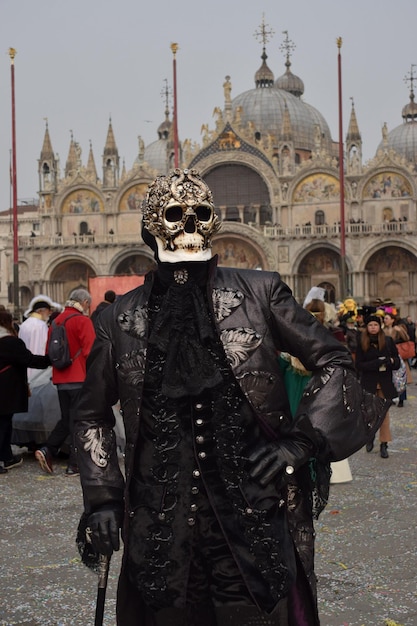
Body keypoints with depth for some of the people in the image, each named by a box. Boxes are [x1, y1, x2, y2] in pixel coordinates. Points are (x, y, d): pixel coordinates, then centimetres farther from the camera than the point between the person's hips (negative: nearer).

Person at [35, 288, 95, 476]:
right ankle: (74, 465, 2)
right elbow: (90, 351, -16)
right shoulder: (82, 320, -10)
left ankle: (47, 450, 2)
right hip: (80, 379, -7)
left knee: (66, 419, 18)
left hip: (61, 379, 7)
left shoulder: (57, 321, 11)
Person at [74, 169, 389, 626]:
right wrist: (102, 499, 5)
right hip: (162, 532, 1)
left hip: (256, 518, -1)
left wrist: (302, 440, -6)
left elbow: (335, 365, 6)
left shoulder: (260, 293, 1)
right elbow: (92, 417, 15)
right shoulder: (119, 320, 5)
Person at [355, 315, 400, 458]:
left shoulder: (388, 341, 0)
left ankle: (384, 444, 8)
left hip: (385, 382, 1)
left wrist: (390, 361, -19)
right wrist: (376, 363, -19)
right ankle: (370, 437, 32)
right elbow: (359, 365, -8)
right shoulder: (362, 343, -4)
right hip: (369, 382, 0)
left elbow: (397, 360, 4)